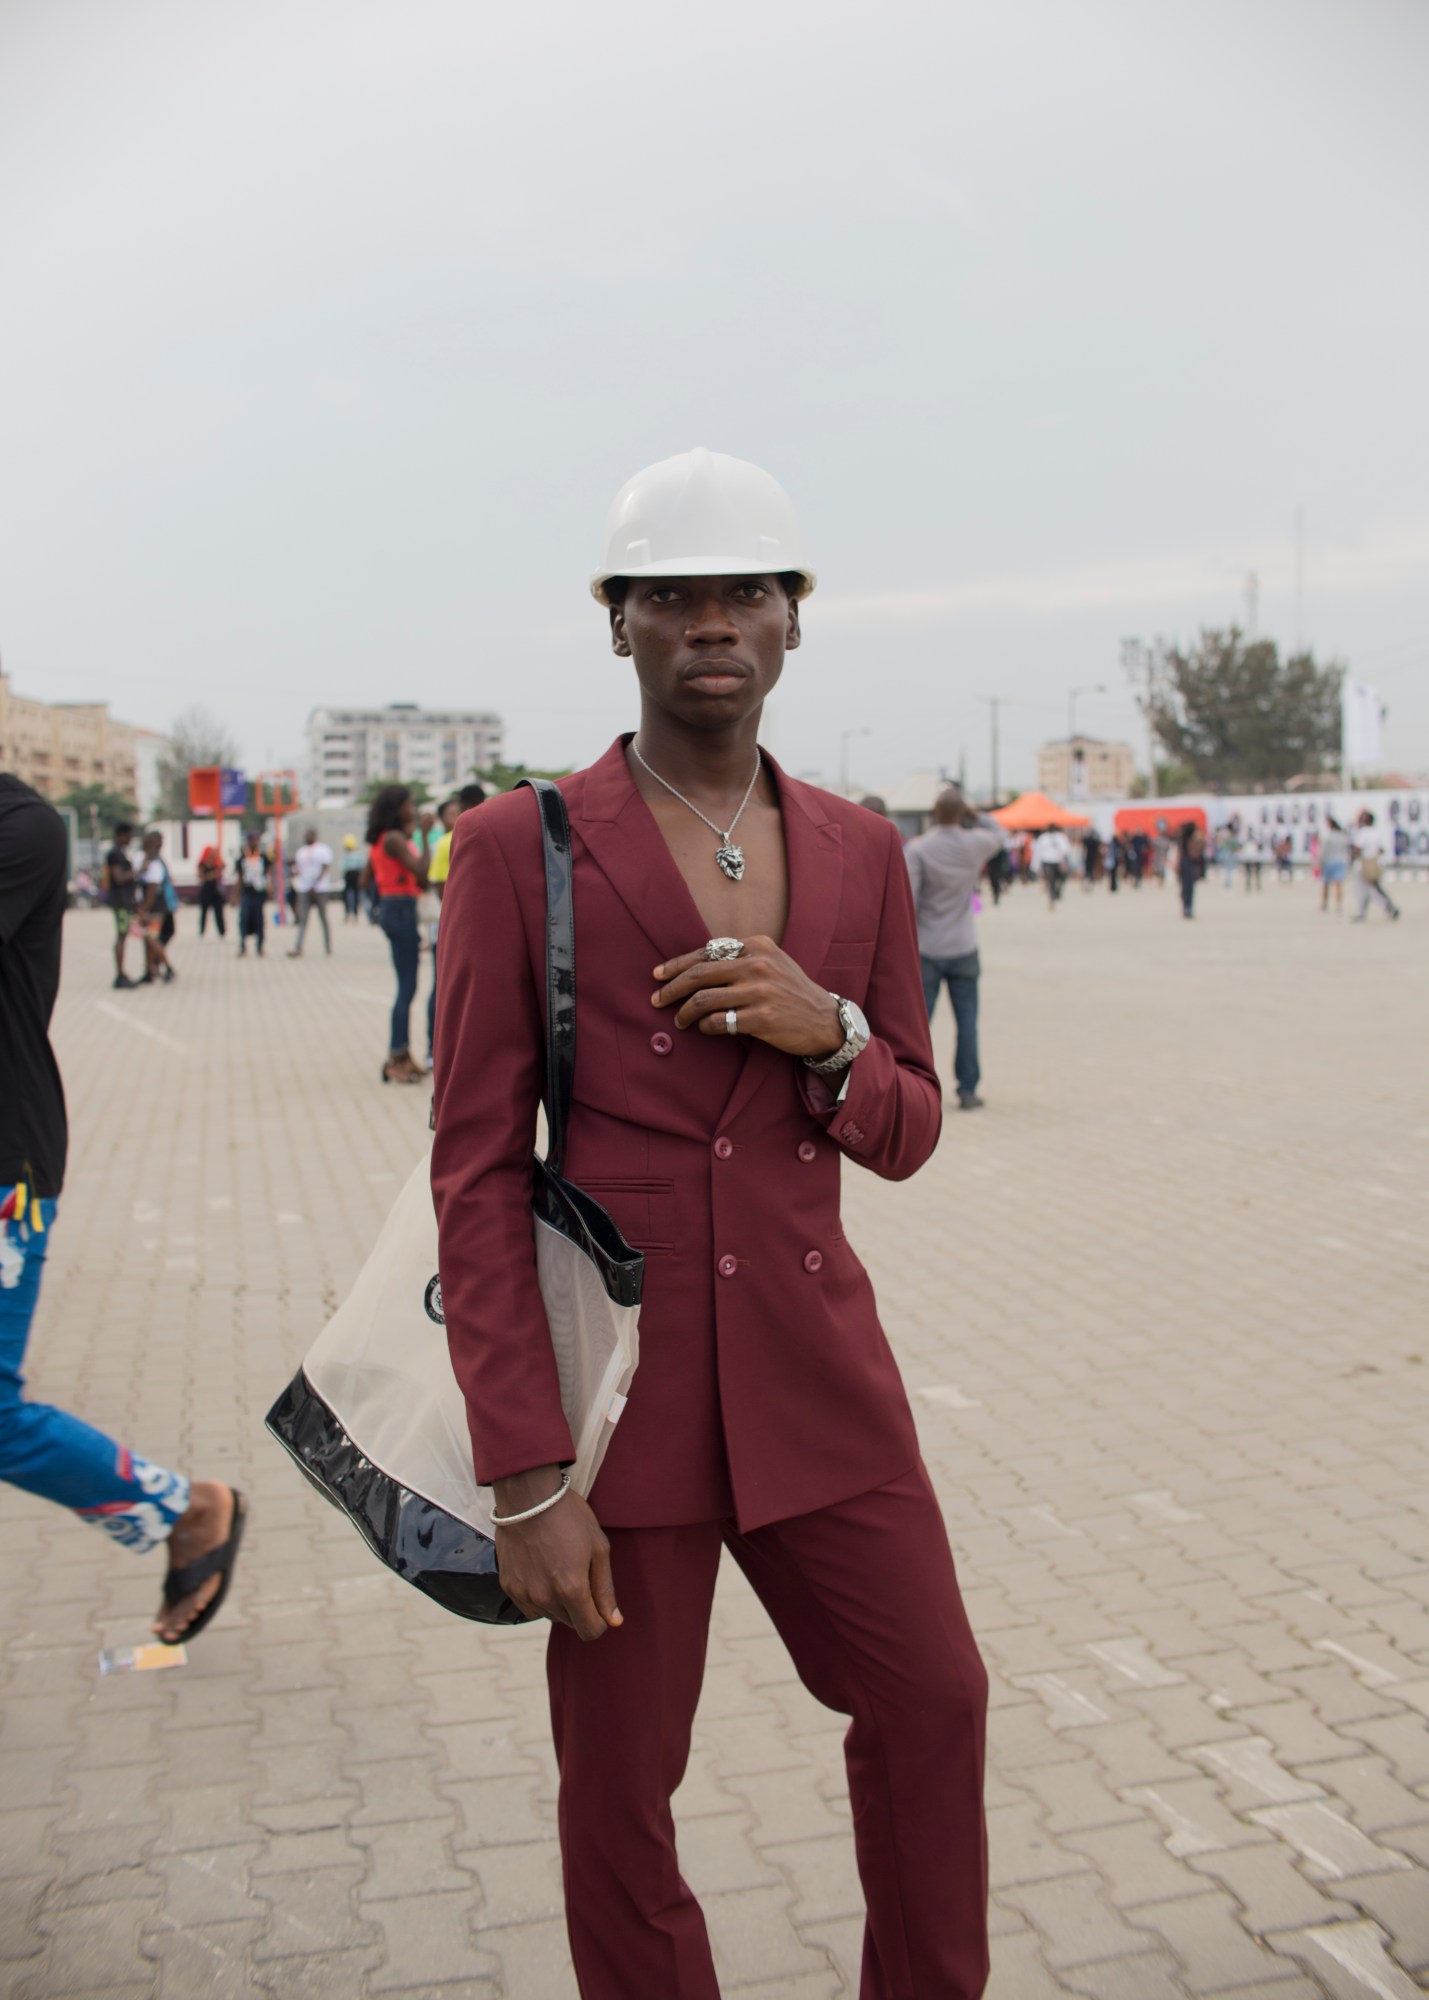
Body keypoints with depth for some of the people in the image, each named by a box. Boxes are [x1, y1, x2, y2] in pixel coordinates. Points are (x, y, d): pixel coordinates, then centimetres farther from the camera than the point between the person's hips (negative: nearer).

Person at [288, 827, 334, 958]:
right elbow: (297, 868, 21)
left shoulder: (323, 849, -1)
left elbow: (325, 868, -10)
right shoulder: (301, 851, 17)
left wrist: (315, 885, -17)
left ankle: (328, 948, 10)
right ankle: (298, 948, -12)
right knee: (302, 919, -5)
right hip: (304, 890, 4)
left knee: (323, 919, 2)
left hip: (319, 889, -4)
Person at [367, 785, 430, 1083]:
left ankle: (403, 1055, 20)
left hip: (390, 908, 10)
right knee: (407, 987, -7)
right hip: (401, 909, -10)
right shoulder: (395, 838, -15)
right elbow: (420, 872, -24)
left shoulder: (379, 839, 14)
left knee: (406, 986, 14)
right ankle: (396, 1060, -6)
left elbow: (367, 877, 21)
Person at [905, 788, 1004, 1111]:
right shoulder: (974, 843, -4)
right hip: (963, 948, 1)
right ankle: (968, 1090, 7)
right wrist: (974, 813, 12)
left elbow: (907, 901, -12)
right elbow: (999, 835, 21)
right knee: (967, 1021, 6)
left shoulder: (917, 849, -11)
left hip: (926, 950, -1)